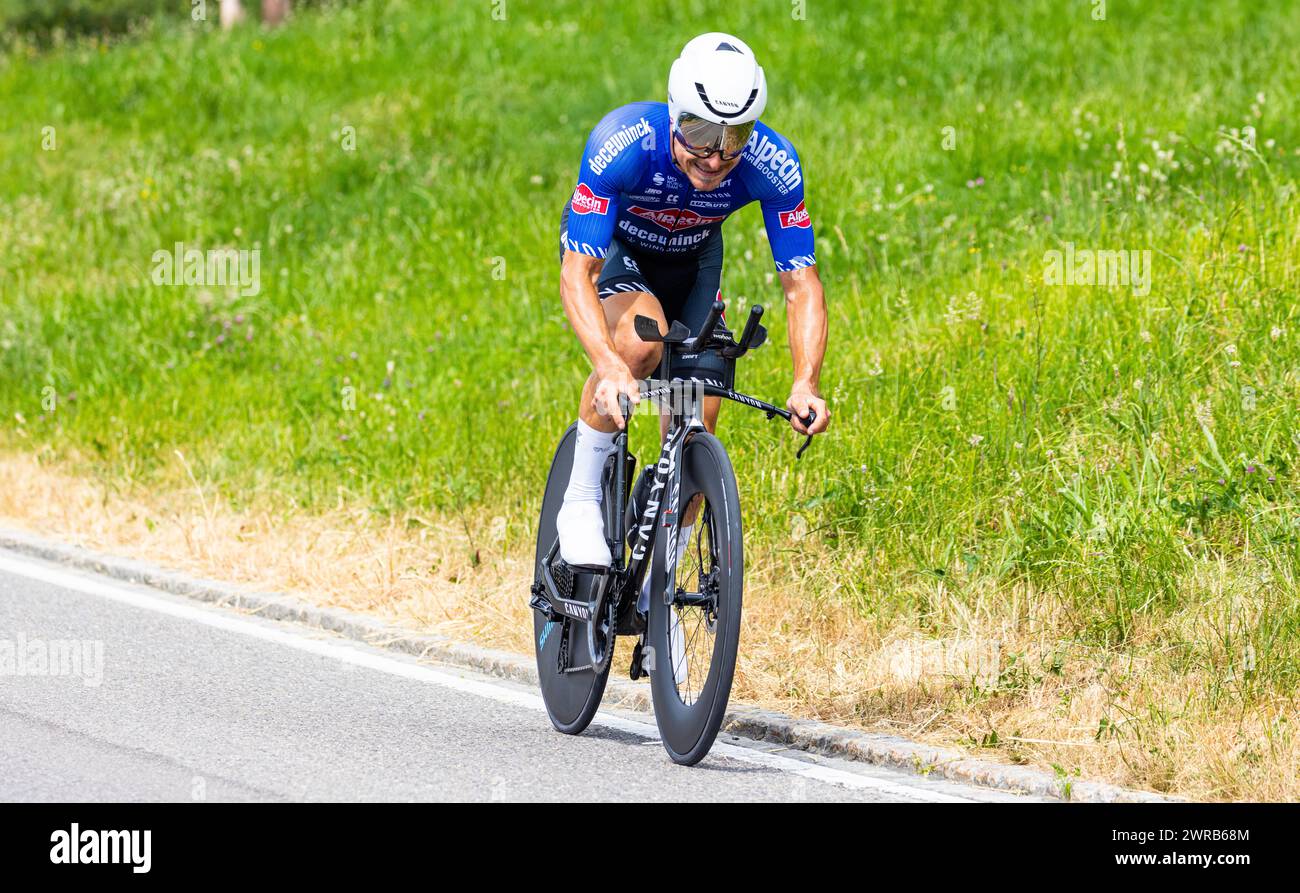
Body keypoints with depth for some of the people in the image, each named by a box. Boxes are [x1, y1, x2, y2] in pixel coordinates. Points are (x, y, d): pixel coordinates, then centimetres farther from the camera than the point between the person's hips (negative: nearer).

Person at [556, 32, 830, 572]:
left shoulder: (773, 165, -32)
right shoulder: (621, 143, -40)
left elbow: (801, 285, -27)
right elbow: (577, 274, -41)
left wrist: (806, 384, -43)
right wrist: (609, 366, -58)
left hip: (691, 255, 3)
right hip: (610, 243, -3)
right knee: (641, 341, -36)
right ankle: (581, 501, -19)